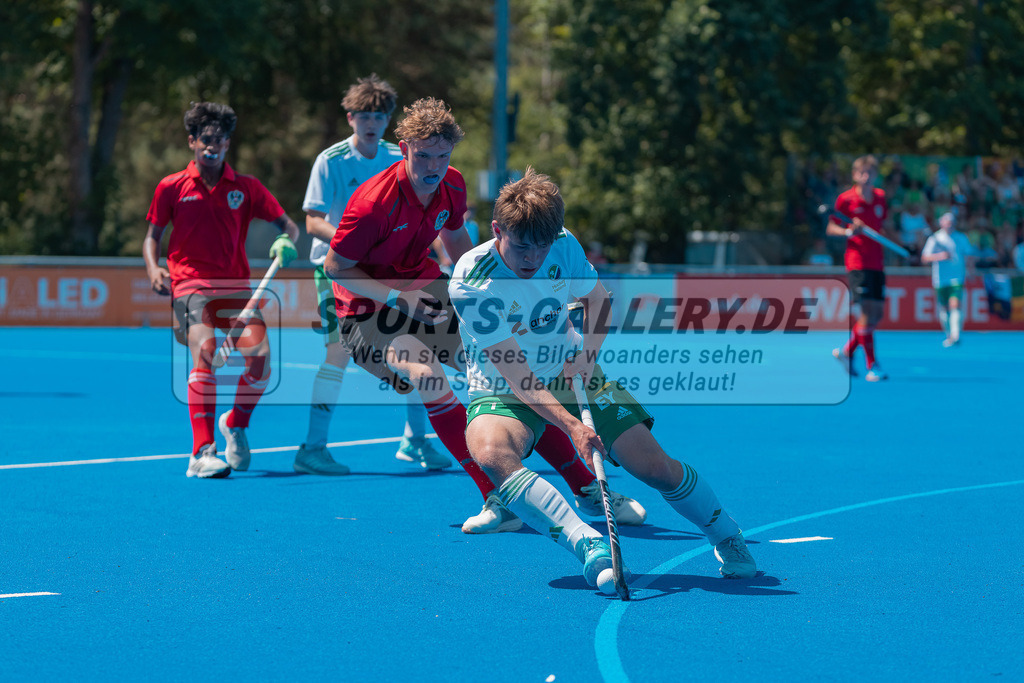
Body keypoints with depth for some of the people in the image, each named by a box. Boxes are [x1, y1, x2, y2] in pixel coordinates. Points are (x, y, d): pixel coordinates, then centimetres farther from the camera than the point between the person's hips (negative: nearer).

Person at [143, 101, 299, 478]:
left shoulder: (247, 188, 9)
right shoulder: (171, 188, 7)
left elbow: (288, 224, 12)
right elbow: (152, 236, 13)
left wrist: (286, 241, -11)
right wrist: (153, 269, -7)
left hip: (235, 285, 2)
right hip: (190, 284, -2)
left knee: (260, 355, -18)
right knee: (205, 351, -28)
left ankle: (236, 425, 14)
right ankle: (202, 453, -29)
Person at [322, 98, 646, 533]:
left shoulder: (452, 186, -5)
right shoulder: (374, 203, -26)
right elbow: (335, 266, -18)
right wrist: (397, 297, -26)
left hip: (426, 289, 6)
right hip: (369, 312, -6)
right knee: (429, 377, -34)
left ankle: (586, 489, 10)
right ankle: (498, 500, -25)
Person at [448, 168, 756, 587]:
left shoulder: (564, 246, -12)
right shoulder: (470, 282, -26)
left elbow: (598, 299, 10)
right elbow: (518, 378, -27)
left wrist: (586, 355, -8)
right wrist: (571, 426, -39)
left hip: (570, 375, 4)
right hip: (502, 391, -3)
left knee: (655, 468, -6)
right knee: (490, 454, -39)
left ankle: (728, 539, 21)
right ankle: (589, 546, -44)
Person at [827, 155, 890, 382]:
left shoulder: (880, 197, 11)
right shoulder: (846, 199, -4)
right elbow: (830, 229, -1)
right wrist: (849, 231, -18)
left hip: (877, 262, 6)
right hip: (857, 261, -6)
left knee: (878, 312, 6)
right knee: (867, 310, -14)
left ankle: (847, 352, 24)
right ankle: (872, 365, -12)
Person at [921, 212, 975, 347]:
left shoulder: (961, 238, 7)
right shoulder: (935, 239, 4)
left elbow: (970, 255, 17)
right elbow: (924, 258, -1)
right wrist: (939, 256, -16)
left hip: (957, 279, -1)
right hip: (940, 279, 1)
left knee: (955, 305, -17)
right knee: (943, 309, 6)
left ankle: (955, 336, -24)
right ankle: (949, 334, 25)